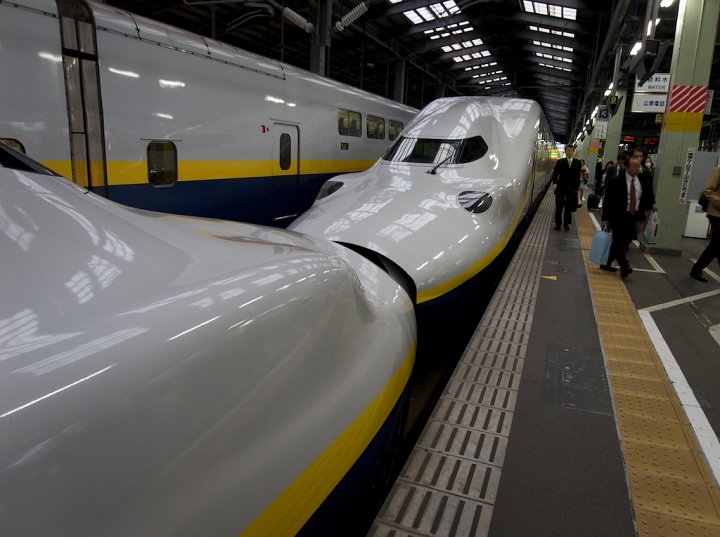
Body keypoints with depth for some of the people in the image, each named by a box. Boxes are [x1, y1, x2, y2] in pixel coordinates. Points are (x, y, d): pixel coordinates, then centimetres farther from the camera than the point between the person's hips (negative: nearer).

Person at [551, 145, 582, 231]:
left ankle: (566, 224, 15)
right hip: (561, 188, -1)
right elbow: (555, 173, -9)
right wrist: (555, 183, -27)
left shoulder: (578, 162, 3)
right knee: (559, 207, 4)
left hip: (572, 189, 1)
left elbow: (578, 176, 2)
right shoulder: (560, 162, 0)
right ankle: (558, 223, 13)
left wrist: (577, 188, -2)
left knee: (568, 208, 6)